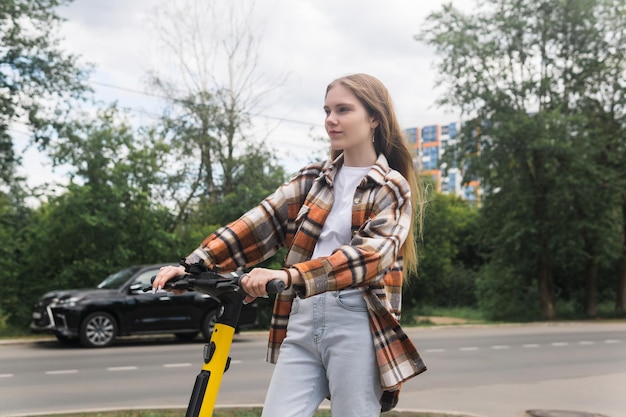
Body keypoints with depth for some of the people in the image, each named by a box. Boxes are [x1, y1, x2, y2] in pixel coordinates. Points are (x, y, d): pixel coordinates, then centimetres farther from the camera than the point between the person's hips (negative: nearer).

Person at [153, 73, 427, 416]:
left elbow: (371, 253, -18)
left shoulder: (393, 189, 0)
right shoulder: (312, 179, 14)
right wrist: (193, 265, -11)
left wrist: (291, 275, -33)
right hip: (302, 321, 4)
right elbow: (258, 224, 3)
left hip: (356, 324, -4)